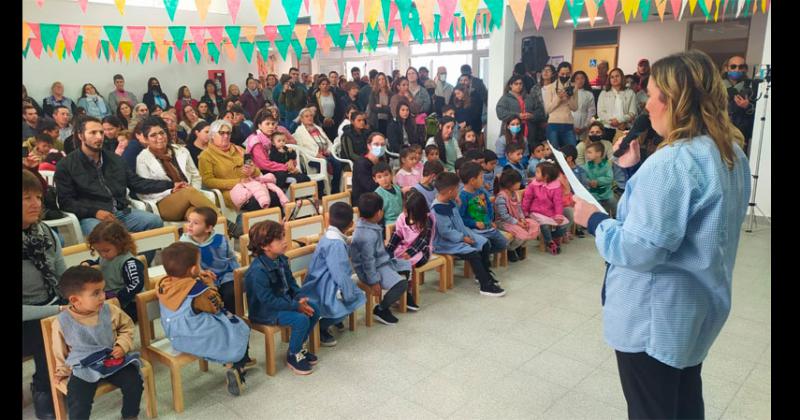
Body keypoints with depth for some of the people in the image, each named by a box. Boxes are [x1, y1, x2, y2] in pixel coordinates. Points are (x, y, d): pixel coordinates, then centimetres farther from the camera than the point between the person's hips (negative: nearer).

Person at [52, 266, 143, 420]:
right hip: (82, 368, -2)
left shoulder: (109, 310, -7)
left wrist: (122, 345, -5)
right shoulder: (62, 322, -11)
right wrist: (63, 371, 10)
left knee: (134, 383, -15)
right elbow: (60, 351, 5)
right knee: (78, 405, -21)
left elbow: (126, 326, 9)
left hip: (112, 360, 2)